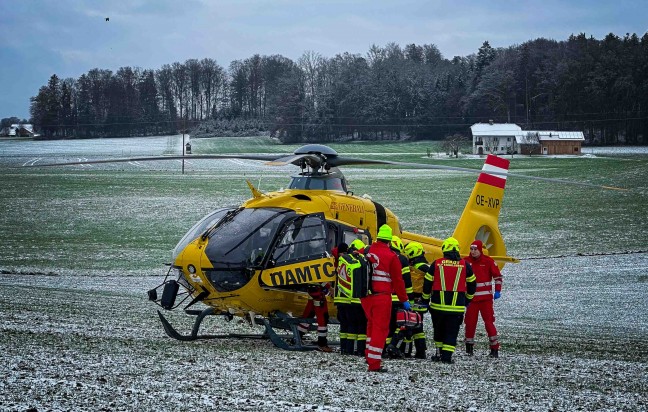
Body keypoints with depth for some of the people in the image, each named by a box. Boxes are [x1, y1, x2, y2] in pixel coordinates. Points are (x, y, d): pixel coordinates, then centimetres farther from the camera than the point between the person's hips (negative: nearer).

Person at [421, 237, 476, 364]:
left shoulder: (436, 264, 0)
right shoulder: (464, 265, 2)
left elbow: (427, 283, 4)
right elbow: (472, 284, 12)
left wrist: (425, 299, 17)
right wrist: (468, 299, 28)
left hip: (438, 305, 1)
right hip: (457, 306, -1)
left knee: (439, 330, 18)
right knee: (452, 332, 3)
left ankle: (439, 353, 22)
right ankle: (447, 355, -5)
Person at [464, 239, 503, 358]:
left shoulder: (488, 261, -4)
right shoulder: (466, 262, 2)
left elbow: (497, 276, 4)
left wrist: (497, 291, -5)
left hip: (486, 298, -2)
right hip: (471, 298, 2)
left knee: (489, 321, -6)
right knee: (470, 322, 3)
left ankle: (494, 348, -2)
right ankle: (469, 347, 16)